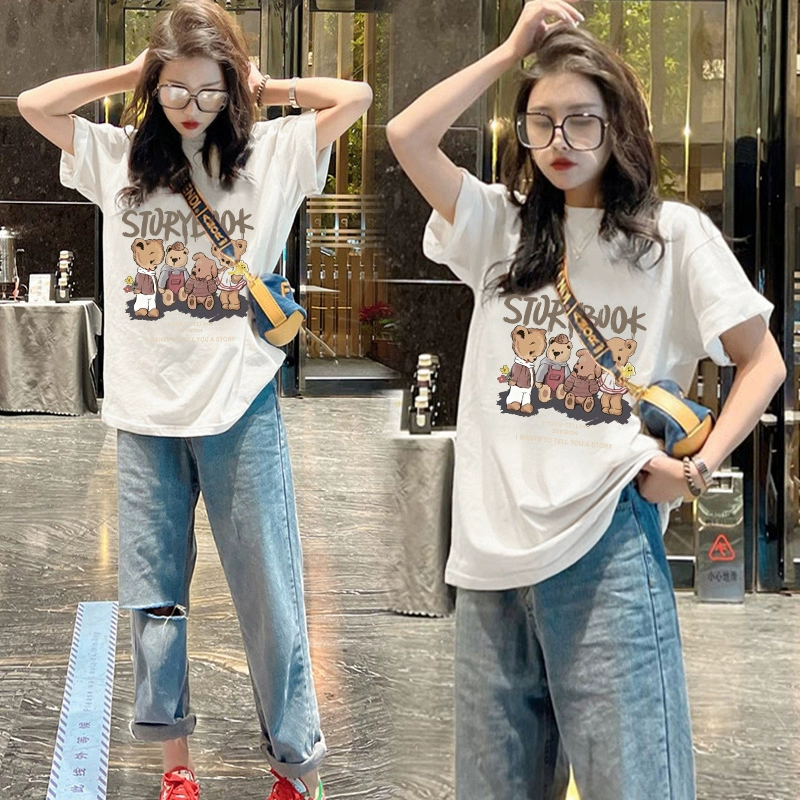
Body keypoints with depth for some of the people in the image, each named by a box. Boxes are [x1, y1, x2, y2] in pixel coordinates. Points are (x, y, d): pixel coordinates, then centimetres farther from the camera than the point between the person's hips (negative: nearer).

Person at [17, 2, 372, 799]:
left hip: (241, 406, -2)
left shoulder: (271, 154, 0)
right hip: (146, 409, 3)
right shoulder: (119, 157, 6)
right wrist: (133, 74, 3)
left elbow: (355, 96, -7)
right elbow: (32, 103, 3)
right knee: (153, 592, 9)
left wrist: (264, 87, 2)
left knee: (269, 589, 3)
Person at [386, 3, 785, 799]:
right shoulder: (501, 225, 11)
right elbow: (406, 136, 0)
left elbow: (761, 361, 6)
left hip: (607, 539, -4)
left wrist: (701, 462, -8)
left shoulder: (676, 234, 3)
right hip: (495, 543, 4)